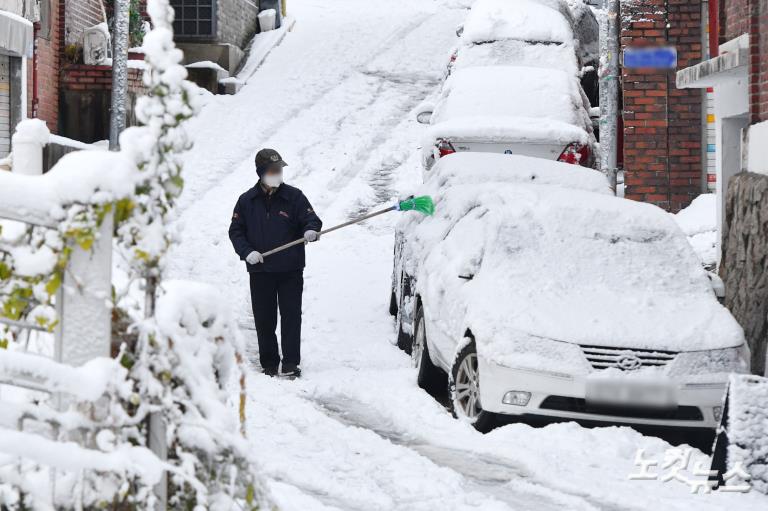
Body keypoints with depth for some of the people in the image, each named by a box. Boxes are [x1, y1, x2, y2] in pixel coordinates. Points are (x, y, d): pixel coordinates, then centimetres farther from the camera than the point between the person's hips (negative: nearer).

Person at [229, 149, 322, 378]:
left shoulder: (294, 196, 2)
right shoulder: (247, 201, 5)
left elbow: (311, 218, 0)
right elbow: (235, 231, 7)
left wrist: (311, 230, -24)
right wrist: (247, 251, -9)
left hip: (291, 270, -1)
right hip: (260, 271, 1)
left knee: (291, 316, -3)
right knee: (264, 320, 5)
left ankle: (291, 363, 0)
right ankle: (269, 364, 14)